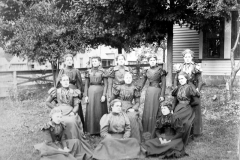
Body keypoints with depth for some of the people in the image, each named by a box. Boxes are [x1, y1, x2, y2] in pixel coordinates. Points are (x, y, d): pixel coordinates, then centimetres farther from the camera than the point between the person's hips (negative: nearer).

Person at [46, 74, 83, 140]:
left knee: (72, 121, -33)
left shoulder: (73, 92, 13)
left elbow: (76, 105, 9)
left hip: (70, 112, 1)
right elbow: (47, 102, 14)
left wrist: (73, 112, -12)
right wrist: (56, 108, -1)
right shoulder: (57, 91, 13)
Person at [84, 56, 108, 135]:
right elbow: (86, 85, 8)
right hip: (91, 92, 2)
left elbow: (105, 84, -2)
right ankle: (92, 130, 13)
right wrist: (86, 96, 1)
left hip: (100, 91, -2)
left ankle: (100, 130, 11)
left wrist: (104, 95, -10)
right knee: (91, 111, 4)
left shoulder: (102, 71, 0)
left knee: (100, 110, 2)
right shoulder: (88, 72, 7)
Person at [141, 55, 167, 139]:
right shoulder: (147, 71, 9)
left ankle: (152, 131, 7)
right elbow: (143, 82, 16)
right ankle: (146, 130, 14)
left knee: (154, 111, -2)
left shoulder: (160, 70, -3)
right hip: (149, 91, 4)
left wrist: (162, 95, -11)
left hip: (157, 91, -4)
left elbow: (164, 83, -5)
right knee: (147, 110, 4)